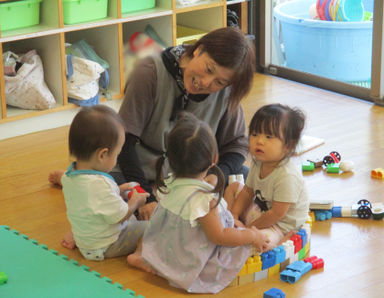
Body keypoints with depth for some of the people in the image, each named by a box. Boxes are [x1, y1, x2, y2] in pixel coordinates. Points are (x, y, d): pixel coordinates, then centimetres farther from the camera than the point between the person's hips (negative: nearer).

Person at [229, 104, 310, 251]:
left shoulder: (287, 176, -32)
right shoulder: (258, 163, -6)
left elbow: (277, 214, -27)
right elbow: (248, 191, 10)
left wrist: (250, 227, -18)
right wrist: (234, 216, -1)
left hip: (282, 225, -9)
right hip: (260, 210, 9)